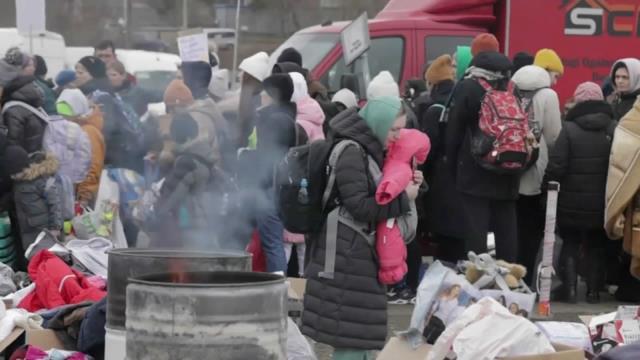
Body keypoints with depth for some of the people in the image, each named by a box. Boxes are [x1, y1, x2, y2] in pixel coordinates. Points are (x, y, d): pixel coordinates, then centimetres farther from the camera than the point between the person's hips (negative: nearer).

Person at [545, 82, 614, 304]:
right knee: (596, 247, 16)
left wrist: (549, 187, 2)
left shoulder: (569, 128, -13)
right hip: (601, 203, 2)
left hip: (572, 202, -2)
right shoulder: (614, 129, -6)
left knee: (570, 245, 13)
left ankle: (570, 289, 6)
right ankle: (593, 290, 13)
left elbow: (555, 167, -16)